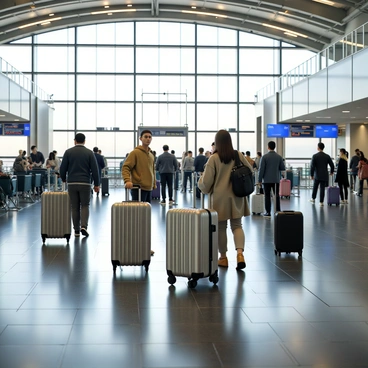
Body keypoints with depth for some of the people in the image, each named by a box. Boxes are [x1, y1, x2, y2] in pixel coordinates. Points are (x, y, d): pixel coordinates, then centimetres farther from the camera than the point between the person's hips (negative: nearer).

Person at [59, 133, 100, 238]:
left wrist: (63, 179, 20)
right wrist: (96, 184, 5)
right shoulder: (89, 153, 1)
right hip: (85, 183, -1)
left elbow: (63, 168, 3)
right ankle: (84, 226, -13)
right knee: (85, 206, 6)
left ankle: (76, 230, 8)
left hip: (72, 183, 1)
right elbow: (95, 169, -1)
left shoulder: (68, 152, 3)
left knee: (75, 207, 8)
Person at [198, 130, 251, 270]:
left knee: (221, 227, 10)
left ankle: (223, 257, 20)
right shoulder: (239, 155, -1)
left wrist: (201, 183, 14)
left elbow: (206, 182, -8)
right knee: (237, 225, 9)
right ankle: (240, 252, -12)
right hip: (236, 197, 3)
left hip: (220, 198, -3)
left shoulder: (214, 158, -10)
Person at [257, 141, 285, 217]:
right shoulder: (279, 157, 0)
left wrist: (260, 180, -4)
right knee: (277, 196, 9)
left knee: (267, 196, 2)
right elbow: (283, 168, 3)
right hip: (276, 179, 2)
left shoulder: (264, 157, -9)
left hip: (267, 180, -2)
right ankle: (278, 211, 10)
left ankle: (268, 212, 2)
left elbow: (261, 169, -10)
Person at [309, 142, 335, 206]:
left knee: (315, 187, 19)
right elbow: (332, 165, 2)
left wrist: (311, 175, -3)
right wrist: (331, 172, 21)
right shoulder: (327, 156, -1)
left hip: (317, 175, -1)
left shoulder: (314, 156, -10)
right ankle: (321, 202, 3)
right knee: (322, 188, 4)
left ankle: (313, 198, 33)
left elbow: (312, 166, -12)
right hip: (324, 175, 1)